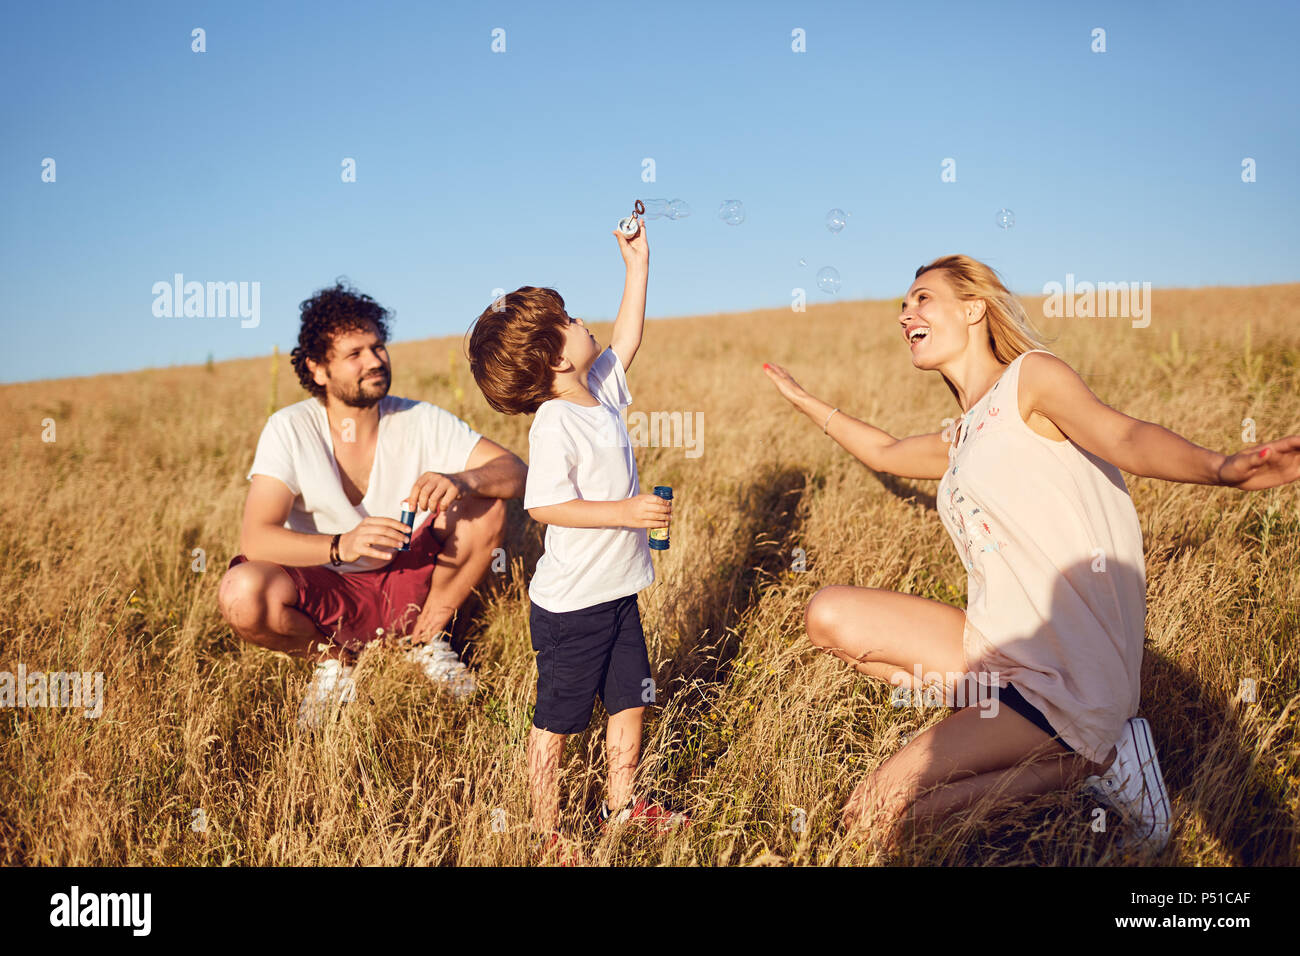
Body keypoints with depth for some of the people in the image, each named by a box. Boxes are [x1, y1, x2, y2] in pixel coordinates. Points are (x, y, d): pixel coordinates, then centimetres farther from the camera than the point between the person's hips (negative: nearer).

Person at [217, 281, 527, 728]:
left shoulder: (420, 421, -9)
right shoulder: (290, 430, -15)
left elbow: (516, 472, -15)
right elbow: (254, 538, -25)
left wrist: (460, 482, -37)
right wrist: (340, 546, -43)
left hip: (406, 583, 2)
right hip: (325, 593, -2)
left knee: (486, 505, -19)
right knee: (242, 594, -33)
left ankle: (428, 637, 3)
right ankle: (332, 658, 1)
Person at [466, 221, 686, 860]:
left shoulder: (601, 393, 5)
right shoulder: (553, 424, -21)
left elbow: (626, 339, 18)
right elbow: (545, 505, -26)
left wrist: (637, 265, 17)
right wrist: (626, 511, -26)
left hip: (616, 592, 9)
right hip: (570, 604, -8)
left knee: (630, 701, 18)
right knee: (557, 719, 6)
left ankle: (620, 806, 35)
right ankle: (546, 832, 20)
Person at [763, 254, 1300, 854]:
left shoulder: (1031, 377, -6)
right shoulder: (962, 438, 18)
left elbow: (1124, 437, -26)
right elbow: (885, 453, 39)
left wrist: (1222, 468, -48)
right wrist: (807, 402, 45)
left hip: (1068, 677, -8)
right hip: (996, 647, 8)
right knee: (830, 616, 0)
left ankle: (1083, 760, -3)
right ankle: (997, 720, -1)